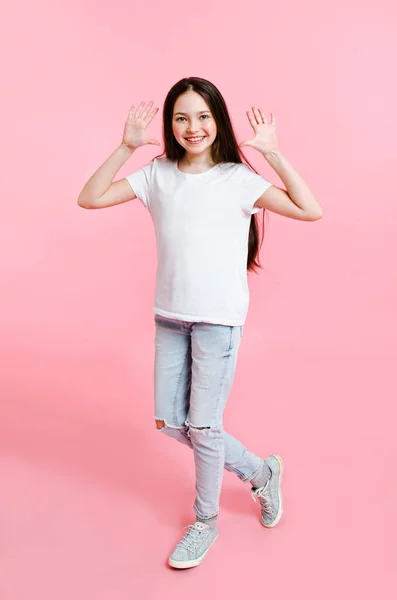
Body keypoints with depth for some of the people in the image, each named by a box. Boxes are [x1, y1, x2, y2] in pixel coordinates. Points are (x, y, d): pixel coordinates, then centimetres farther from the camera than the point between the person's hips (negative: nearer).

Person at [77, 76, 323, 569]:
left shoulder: (237, 178, -7)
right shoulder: (158, 174, 3)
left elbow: (310, 210, -14)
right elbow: (90, 199, 0)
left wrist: (272, 153, -18)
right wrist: (126, 147, -7)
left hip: (219, 319, -5)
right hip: (169, 316, 5)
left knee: (203, 428, 2)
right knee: (170, 422, 11)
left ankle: (205, 521, 30)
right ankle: (259, 471, 32)